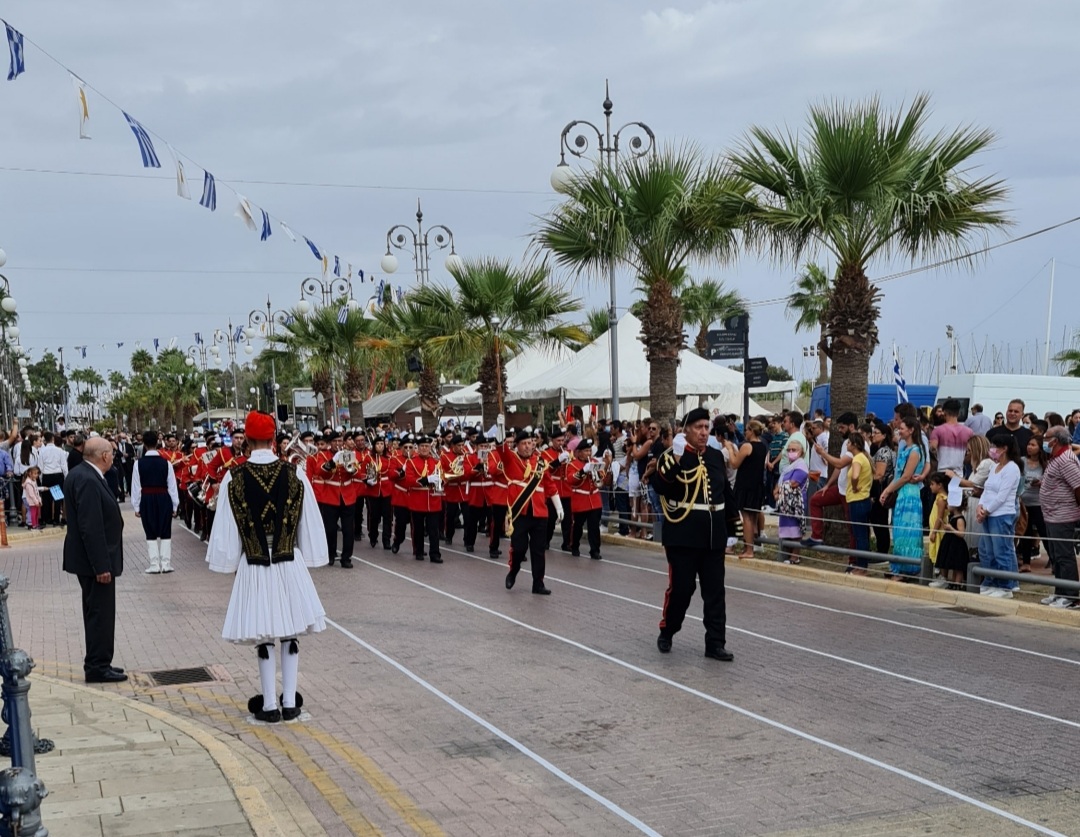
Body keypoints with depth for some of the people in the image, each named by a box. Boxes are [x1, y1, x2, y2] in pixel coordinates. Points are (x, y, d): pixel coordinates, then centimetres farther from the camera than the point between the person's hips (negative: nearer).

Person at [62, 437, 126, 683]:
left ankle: (97, 663, 26)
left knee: (97, 612, 17)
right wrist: (101, 566, -23)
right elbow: (90, 527, -25)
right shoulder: (88, 481, -22)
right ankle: (98, 667, 6)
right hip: (97, 560, -10)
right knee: (101, 614, -2)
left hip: (91, 558, 10)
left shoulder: (81, 475, 9)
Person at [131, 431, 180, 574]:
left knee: (151, 534, 9)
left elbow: (136, 486, -4)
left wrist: (136, 506, 5)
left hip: (146, 500, 0)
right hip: (164, 499, 0)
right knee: (166, 533, 10)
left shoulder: (139, 463, -7)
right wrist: (175, 506, 6)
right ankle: (166, 564, 9)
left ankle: (155, 565, 8)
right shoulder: (166, 463, -6)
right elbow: (172, 486, -2)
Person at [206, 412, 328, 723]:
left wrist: (229, 562, 11)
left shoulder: (233, 478, -7)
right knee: (290, 634, 12)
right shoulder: (295, 474, -5)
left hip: (253, 569, 0)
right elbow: (310, 524, 0)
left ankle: (269, 706, 14)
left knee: (264, 638, 9)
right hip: (290, 566, 1)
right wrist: (308, 556, 12)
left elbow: (225, 530, -2)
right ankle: (290, 703, 18)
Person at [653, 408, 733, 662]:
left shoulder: (717, 456, 10)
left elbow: (726, 492, 17)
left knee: (715, 591, 5)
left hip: (713, 535, 5)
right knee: (680, 588, 1)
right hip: (683, 535, -5)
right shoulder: (673, 456, -6)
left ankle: (715, 643, 11)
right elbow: (661, 487, -22)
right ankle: (666, 633, 22)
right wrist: (675, 459, -30)